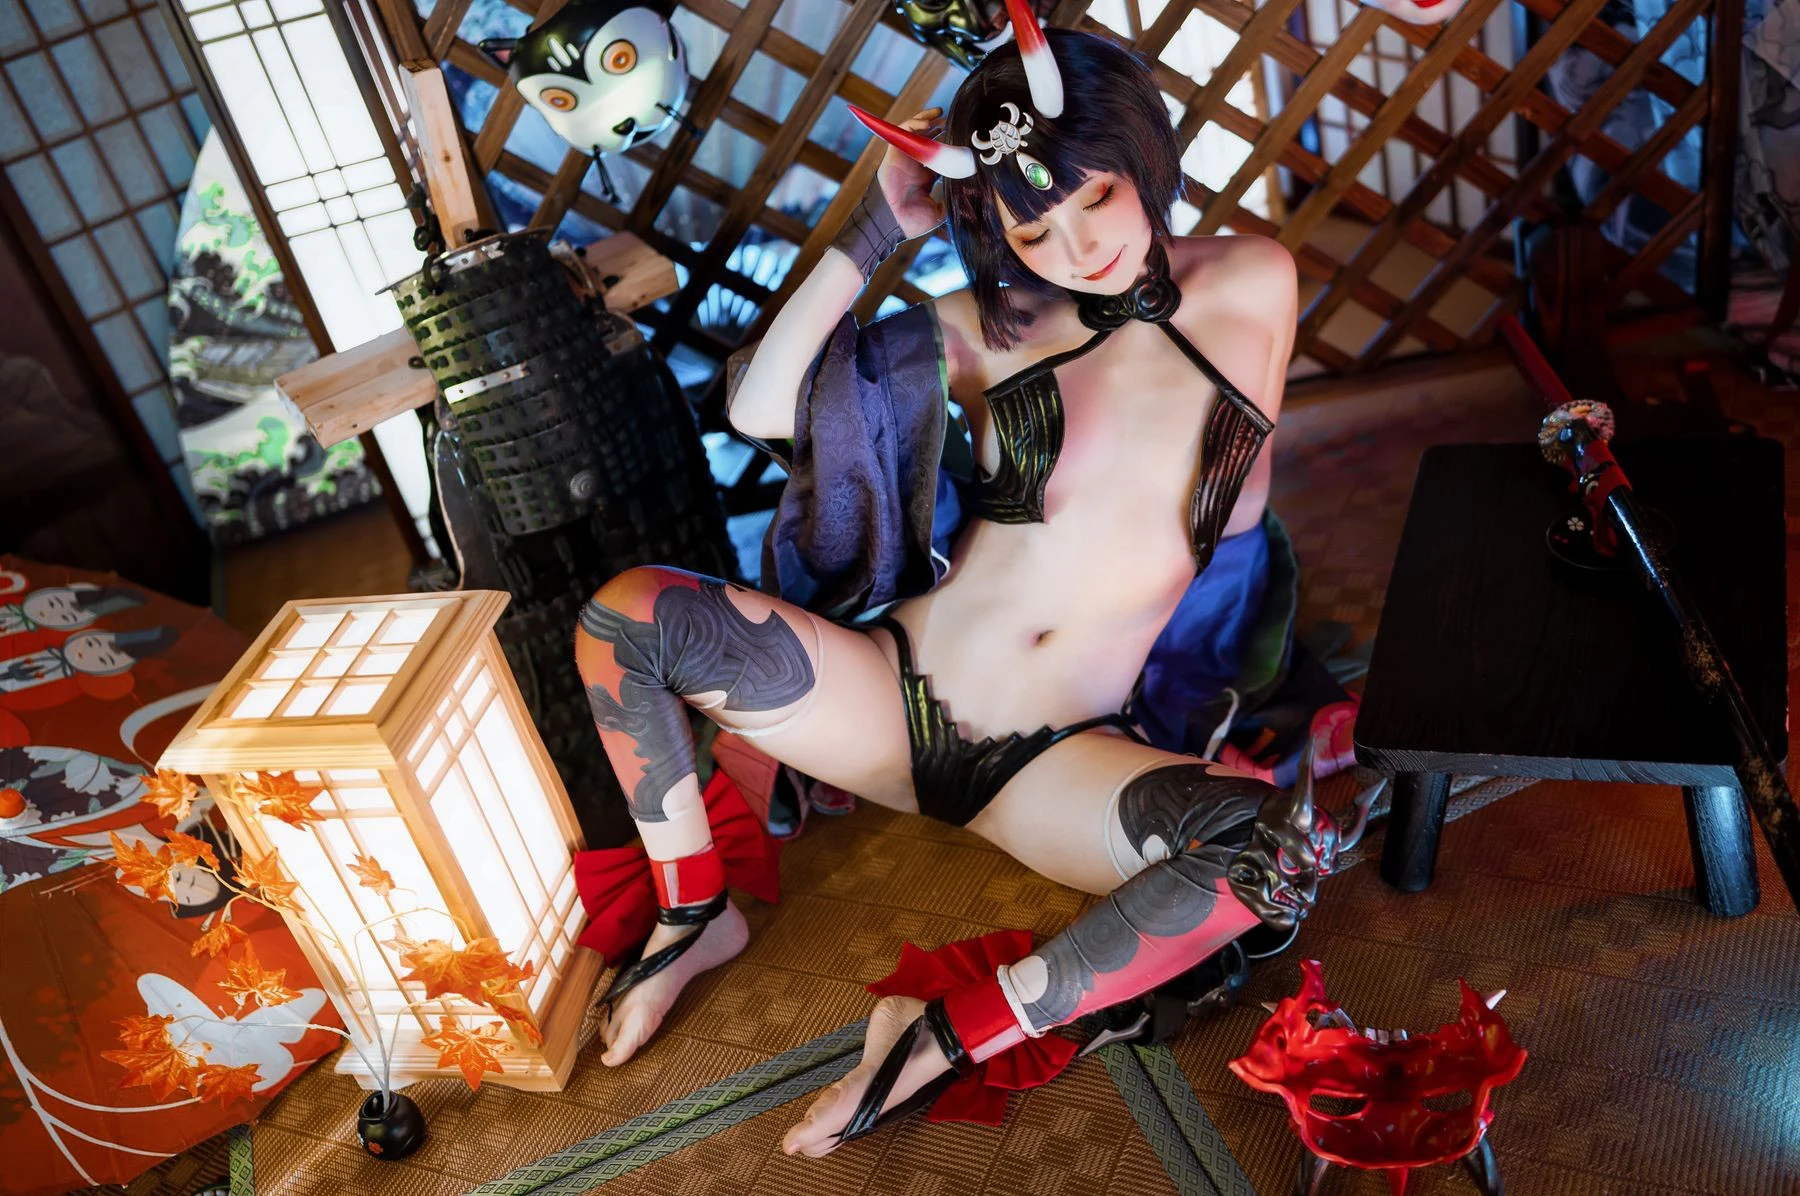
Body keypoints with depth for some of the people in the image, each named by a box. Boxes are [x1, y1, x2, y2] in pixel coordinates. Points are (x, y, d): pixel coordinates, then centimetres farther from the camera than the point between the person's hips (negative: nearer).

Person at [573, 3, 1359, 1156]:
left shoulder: (1249, 284, 2)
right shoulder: (993, 326, 1)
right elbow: (760, 409, -5)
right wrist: (876, 233, -5)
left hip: (1060, 758, -1)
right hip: (896, 694, 1)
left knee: (1277, 840, -31)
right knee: (626, 612, -16)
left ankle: (953, 1034, -18)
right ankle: (698, 914, 5)